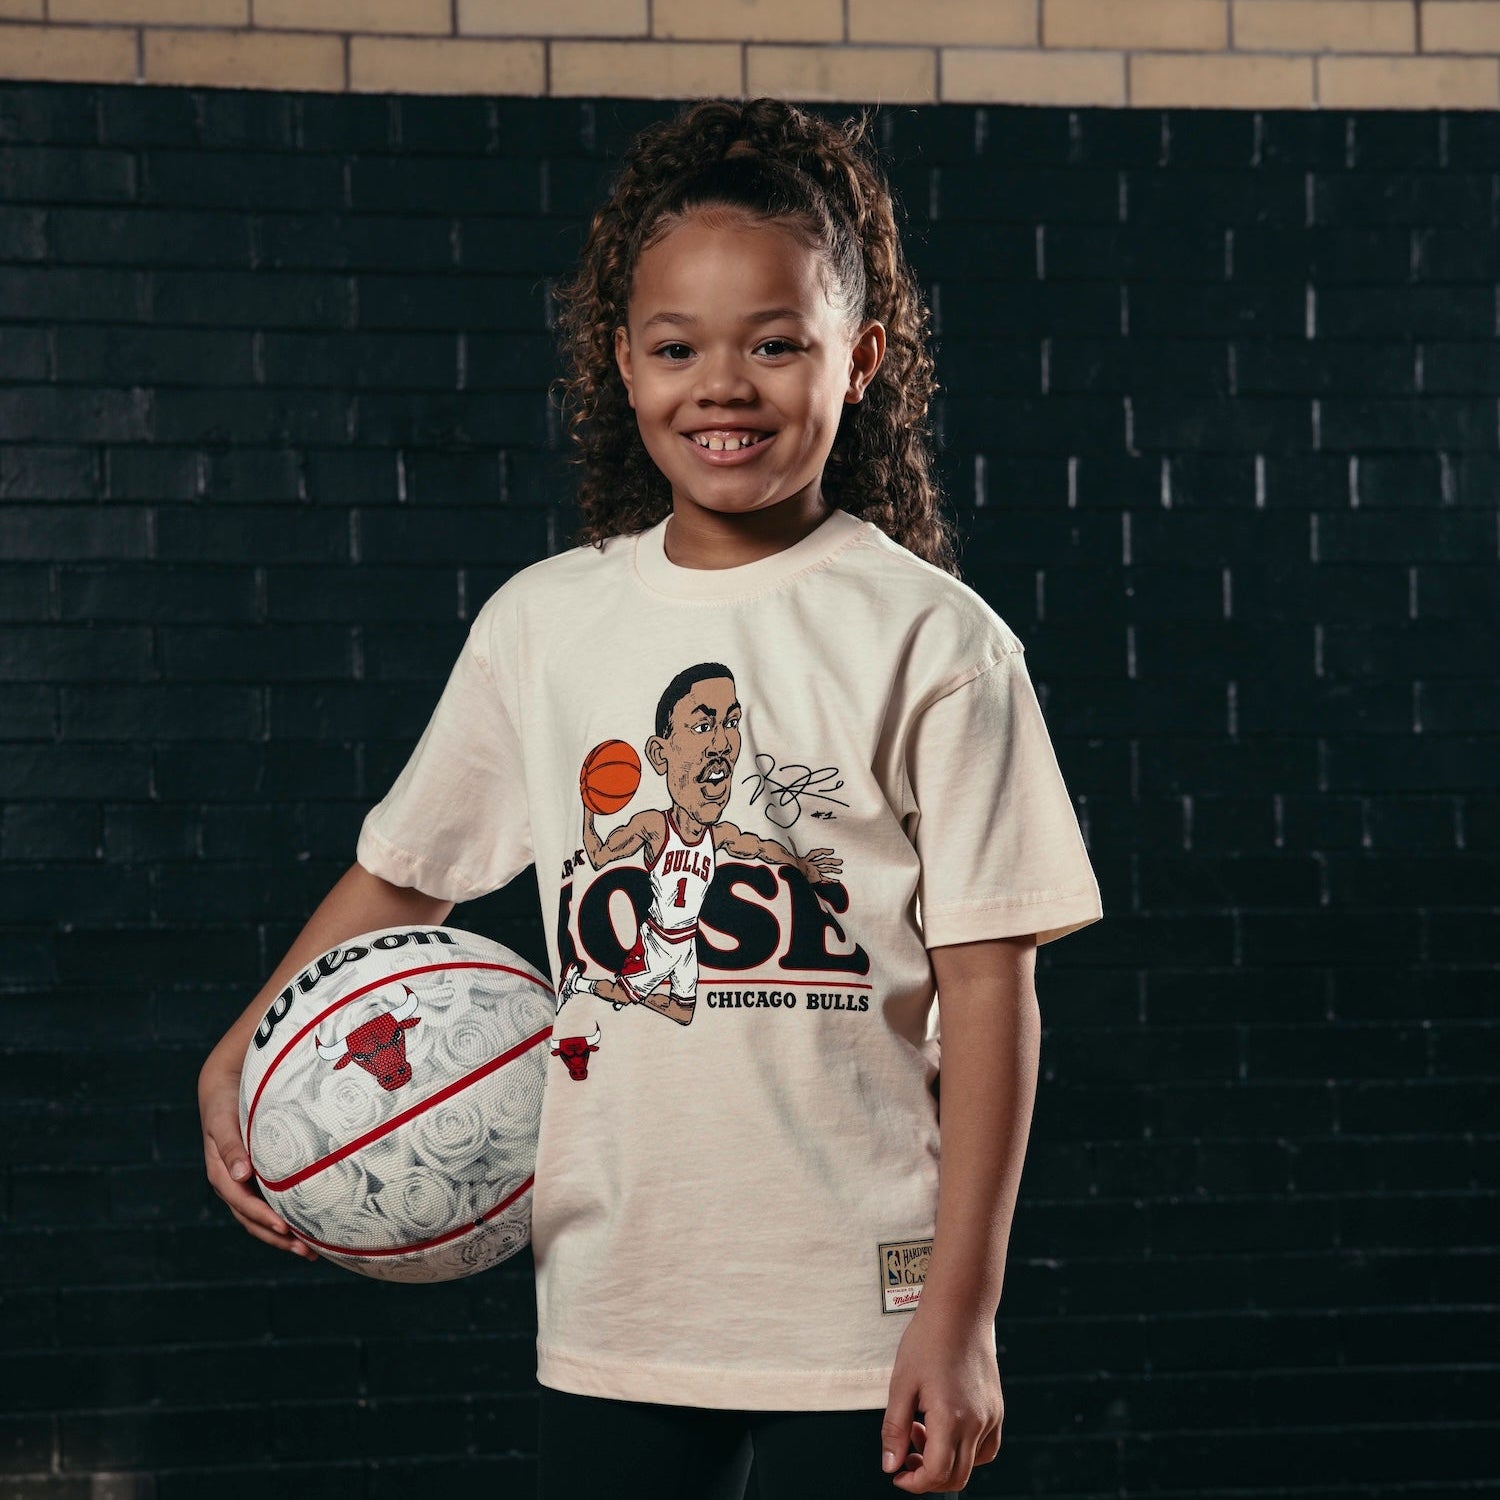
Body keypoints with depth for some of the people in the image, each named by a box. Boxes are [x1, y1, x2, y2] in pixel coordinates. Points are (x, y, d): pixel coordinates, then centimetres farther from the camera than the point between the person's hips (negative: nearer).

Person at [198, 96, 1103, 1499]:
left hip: (859, 1319, -3)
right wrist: (235, 1066, 6)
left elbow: (989, 984, -7)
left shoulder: (931, 639, -6)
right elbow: (403, 870, 17)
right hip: (610, 1308, 3)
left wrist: (960, 1308, -10)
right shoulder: (543, 621, 5)